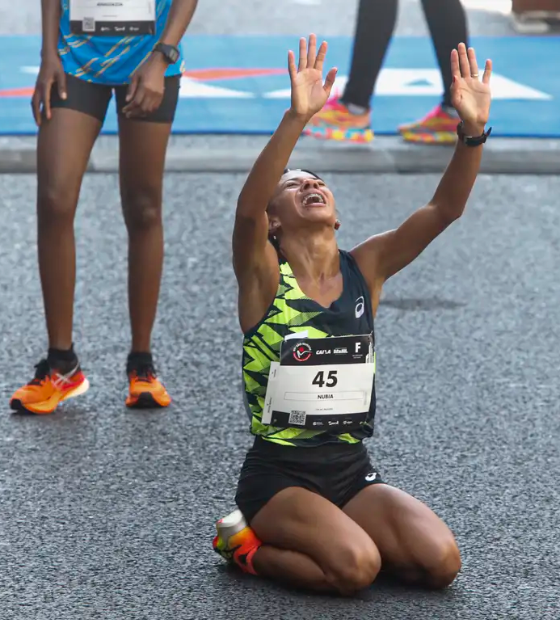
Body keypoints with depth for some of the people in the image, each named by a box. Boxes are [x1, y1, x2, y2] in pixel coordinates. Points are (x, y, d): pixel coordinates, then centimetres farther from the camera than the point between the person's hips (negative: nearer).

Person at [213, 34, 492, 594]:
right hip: (277, 473, -5)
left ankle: (303, 541, 10)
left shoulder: (365, 269, 5)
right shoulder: (264, 275, -6)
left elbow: (444, 210, -7)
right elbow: (247, 207, -28)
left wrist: (473, 131, -23)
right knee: (354, 567, -30)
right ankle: (247, 544, 0)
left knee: (440, 562, -16)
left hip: (350, 470, 5)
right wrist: (297, 118, -41)